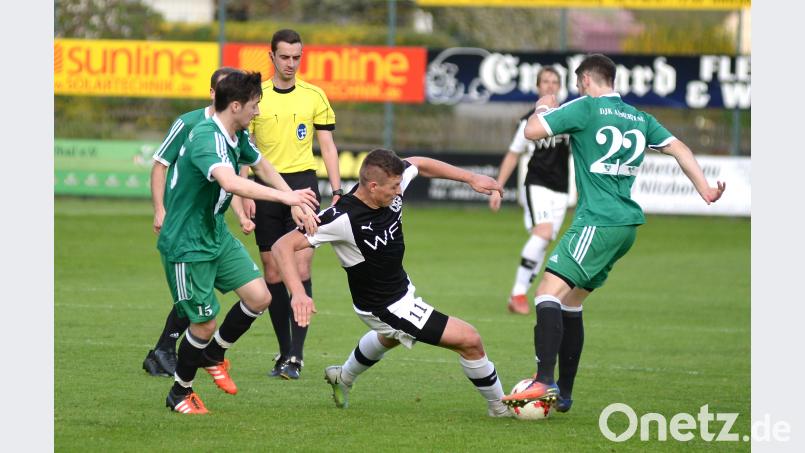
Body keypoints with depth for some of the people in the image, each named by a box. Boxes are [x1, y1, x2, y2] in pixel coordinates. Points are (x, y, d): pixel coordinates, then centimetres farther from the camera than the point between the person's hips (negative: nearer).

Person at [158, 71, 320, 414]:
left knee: (259, 297, 1)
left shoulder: (236, 137, 3)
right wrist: (284, 196, -44)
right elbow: (230, 182, -45)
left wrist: (297, 204, 13)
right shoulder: (206, 139, -28)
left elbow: (262, 167, 22)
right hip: (187, 246, -9)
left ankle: (214, 354, 25)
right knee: (204, 323, -3)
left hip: (217, 236, 9)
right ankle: (180, 392, 21)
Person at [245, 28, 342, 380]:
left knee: (300, 269, -11)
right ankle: (284, 352, 13)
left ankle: (296, 356, -13)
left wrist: (337, 190, 0)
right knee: (272, 274, 3)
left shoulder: (314, 96, 5)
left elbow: (327, 146, 8)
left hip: (302, 183, -1)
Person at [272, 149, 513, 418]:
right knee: (470, 341, -10)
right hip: (385, 309, -9)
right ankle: (499, 406, 11)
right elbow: (283, 246, -37)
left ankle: (343, 378, 67)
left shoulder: (391, 184, -17)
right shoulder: (343, 218, -36)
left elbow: (419, 164, 6)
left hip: (401, 289, 9)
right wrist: (298, 293, -51)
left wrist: (471, 178, 4)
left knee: (389, 338, 42)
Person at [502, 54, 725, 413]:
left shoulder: (586, 107, -5)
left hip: (598, 223, -9)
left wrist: (543, 107, 13)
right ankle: (563, 395, 18)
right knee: (570, 302, 17)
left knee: (548, 294, -15)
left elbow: (532, 131, -7)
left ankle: (545, 381, -32)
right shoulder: (639, 118, 16)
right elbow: (678, 148, 15)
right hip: (628, 223, 9)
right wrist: (705, 190, 16)